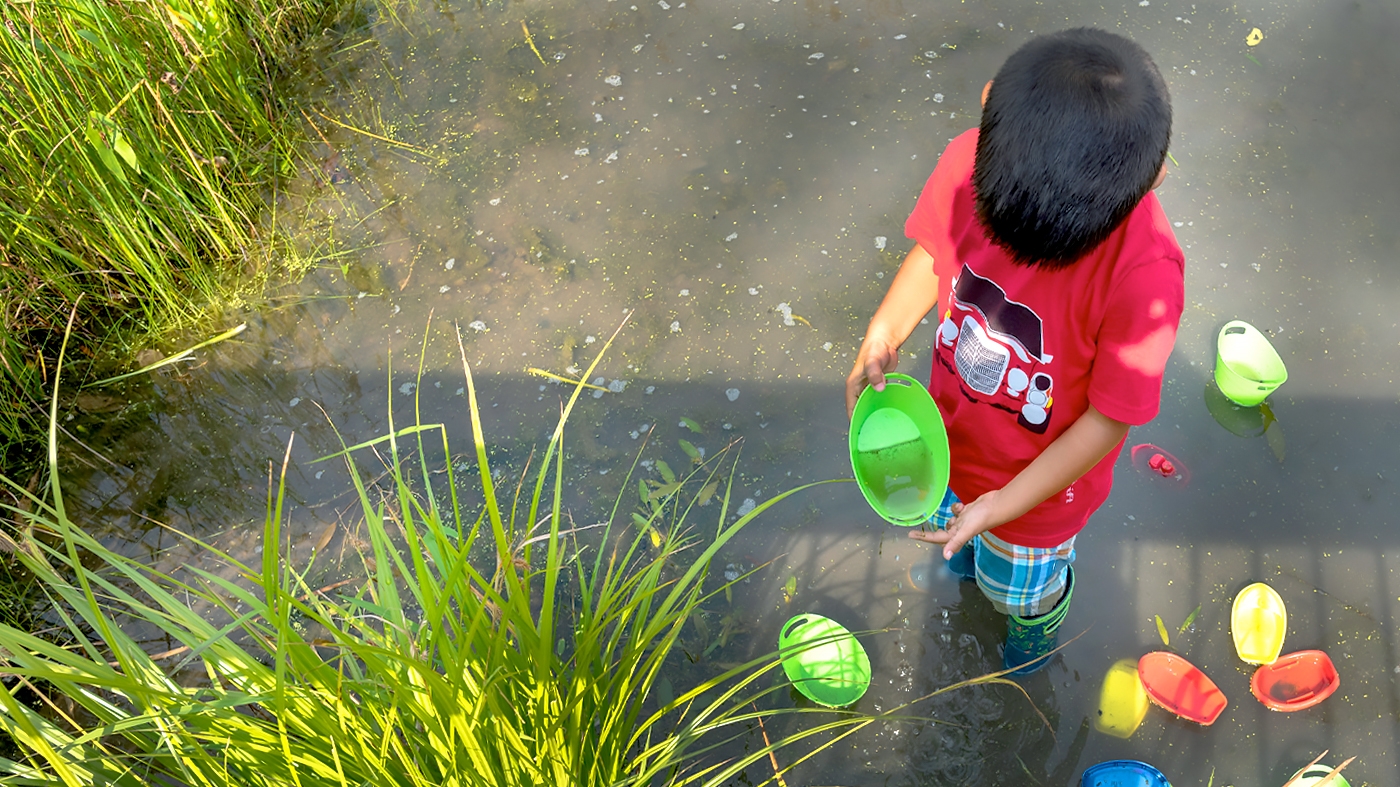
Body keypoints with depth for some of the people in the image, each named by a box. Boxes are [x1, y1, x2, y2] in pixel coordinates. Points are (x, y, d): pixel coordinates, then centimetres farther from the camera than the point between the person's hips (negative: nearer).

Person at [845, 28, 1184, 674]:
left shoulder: (1144, 273, -41)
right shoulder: (971, 160, -29)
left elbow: (1108, 420, -26)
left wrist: (1000, 506, -24)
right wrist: (883, 335, -24)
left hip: (1039, 474, -3)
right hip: (952, 427, 4)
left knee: (1022, 587, 30)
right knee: (946, 511, 38)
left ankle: (1037, 618, 67)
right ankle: (967, 547, 75)